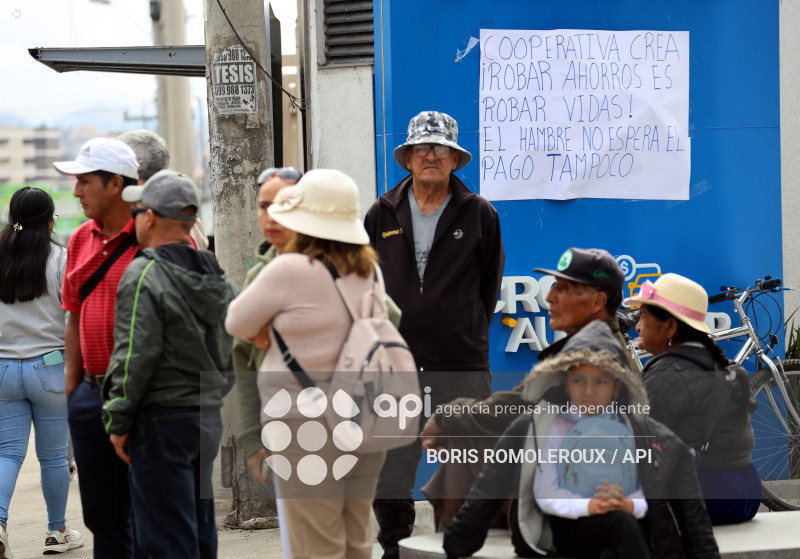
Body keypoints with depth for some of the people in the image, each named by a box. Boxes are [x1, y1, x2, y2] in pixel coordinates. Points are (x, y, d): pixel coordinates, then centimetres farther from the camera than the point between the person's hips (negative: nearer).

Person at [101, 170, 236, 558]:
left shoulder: (143, 276, -13)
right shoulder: (217, 278, 12)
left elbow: (135, 356, -18)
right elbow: (234, 350, 16)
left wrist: (118, 421, -11)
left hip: (163, 421, -8)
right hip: (209, 417, 8)